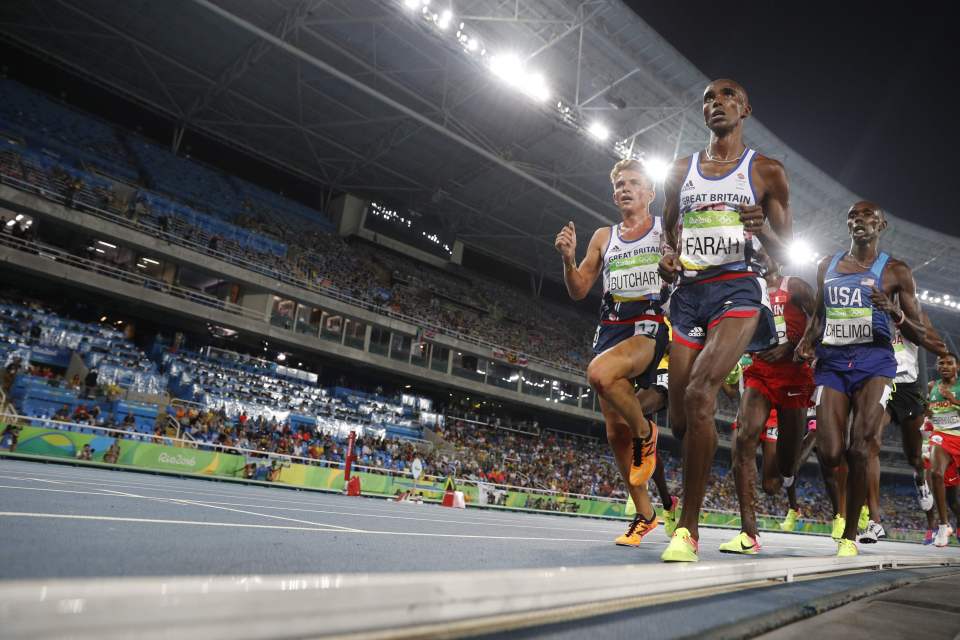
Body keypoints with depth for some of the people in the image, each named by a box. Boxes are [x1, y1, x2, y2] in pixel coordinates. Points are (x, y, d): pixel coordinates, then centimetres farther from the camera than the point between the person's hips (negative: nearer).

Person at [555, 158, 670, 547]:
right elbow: (579, 291, 15)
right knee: (615, 431, 4)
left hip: (649, 324, -5)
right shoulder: (603, 237, 18)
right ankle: (644, 514, 21)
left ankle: (645, 431, -6)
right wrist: (568, 259, -2)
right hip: (610, 327, 5)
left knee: (600, 373, -36)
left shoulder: (667, 231, 8)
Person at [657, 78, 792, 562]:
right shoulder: (680, 171, 17)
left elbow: (786, 255, 8)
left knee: (699, 394, -25)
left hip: (738, 290, -4)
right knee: (679, 419, -1)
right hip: (688, 292, 4)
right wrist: (667, 259, -2)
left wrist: (764, 229, -14)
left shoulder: (766, 171, 8)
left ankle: (688, 528, -16)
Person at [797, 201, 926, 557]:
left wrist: (895, 313, -14)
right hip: (831, 363, 3)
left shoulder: (895, 271, 5)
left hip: (874, 362, -2)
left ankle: (849, 536, 2)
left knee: (858, 450, -15)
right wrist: (807, 341, 4)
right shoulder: (827, 267, 15)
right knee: (830, 456, -8)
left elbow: (919, 336, 6)